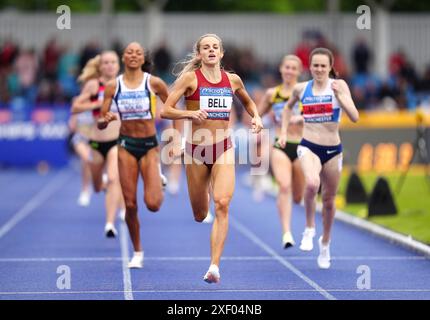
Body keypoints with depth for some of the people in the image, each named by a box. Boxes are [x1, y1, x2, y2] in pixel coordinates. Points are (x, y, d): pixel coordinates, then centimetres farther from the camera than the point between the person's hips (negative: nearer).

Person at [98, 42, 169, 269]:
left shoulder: (154, 83, -4)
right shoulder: (113, 86, 0)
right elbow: (100, 124, 1)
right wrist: (107, 119, -22)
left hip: (149, 145, -1)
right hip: (126, 145, 1)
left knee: (153, 204, -13)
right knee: (130, 204, 0)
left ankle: (158, 181, 24)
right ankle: (137, 253, 17)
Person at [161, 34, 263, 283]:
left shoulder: (233, 80, 6)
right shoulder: (190, 78, -4)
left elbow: (248, 102, 27)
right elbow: (165, 111, -9)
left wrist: (256, 117, 7)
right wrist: (189, 114, -26)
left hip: (223, 149, 1)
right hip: (196, 149, -1)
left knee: (222, 204, -20)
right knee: (200, 216, 11)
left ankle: (215, 266, -22)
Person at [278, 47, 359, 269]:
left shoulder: (338, 85, -6)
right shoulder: (301, 88, 1)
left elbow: (354, 117, -15)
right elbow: (288, 107, 24)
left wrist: (339, 95, -26)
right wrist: (284, 132, 14)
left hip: (333, 150, 1)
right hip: (309, 148, 0)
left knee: (329, 200, 14)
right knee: (311, 183, -32)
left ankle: (325, 243, 38)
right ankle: (309, 229, -10)